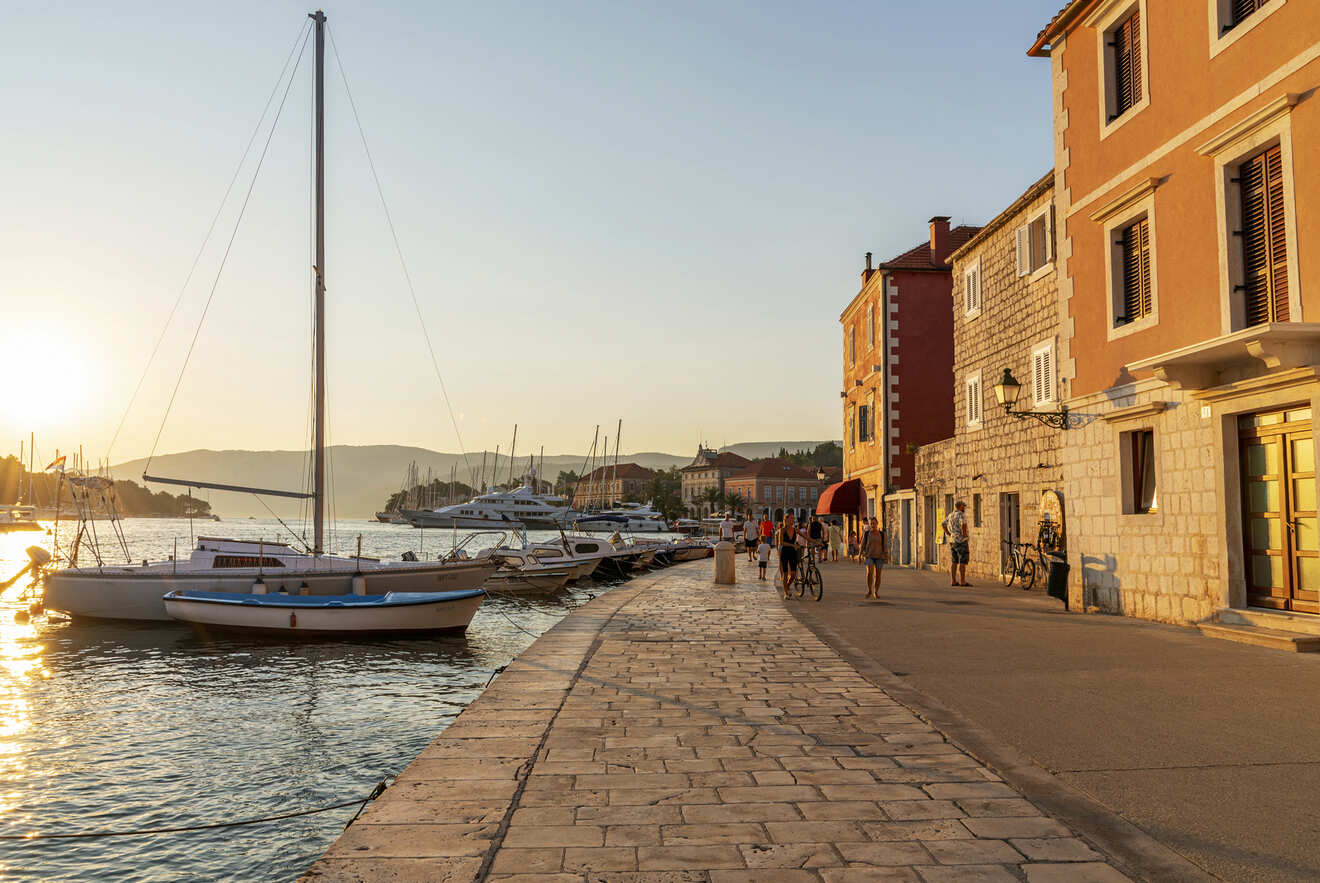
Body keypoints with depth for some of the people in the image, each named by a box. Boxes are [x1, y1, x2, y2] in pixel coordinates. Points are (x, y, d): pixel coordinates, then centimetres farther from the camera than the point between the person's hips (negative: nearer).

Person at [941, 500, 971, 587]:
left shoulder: (950, 515, 13)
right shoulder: (961, 514, -12)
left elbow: (943, 525, 14)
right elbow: (963, 524, -30)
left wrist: (949, 535, 10)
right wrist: (964, 534, -17)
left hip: (952, 541, 8)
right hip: (961, 541, -8)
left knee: (955, 561, 9)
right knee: (963, 561, -4)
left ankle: (953, 581, 6)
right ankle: (962, 581, -5)